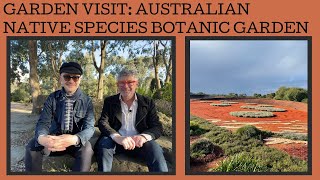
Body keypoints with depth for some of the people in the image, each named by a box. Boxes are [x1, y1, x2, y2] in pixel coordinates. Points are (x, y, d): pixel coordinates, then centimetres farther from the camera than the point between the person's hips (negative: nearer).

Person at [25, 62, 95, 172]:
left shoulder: (86, 101, -6)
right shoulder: (52, 98, -3)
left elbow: (89, 127, -16)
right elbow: (43, 122, -11)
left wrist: (75, 139, -41)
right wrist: (41, 137, -38)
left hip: (76, 142, -1)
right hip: (55, 139, 2)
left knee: (86, 148, -34)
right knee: (32, 146, -26)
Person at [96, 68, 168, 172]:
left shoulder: (147, 103, 8)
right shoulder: (109, 101, 8)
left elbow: (157, 127, 0)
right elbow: (103, 123, -5)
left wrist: (144, 136, -24)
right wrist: (117, 137, -27)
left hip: (138, 142, -1)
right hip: (116, 142, 1)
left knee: (154, 148, -32)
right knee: (104, 142, -31)